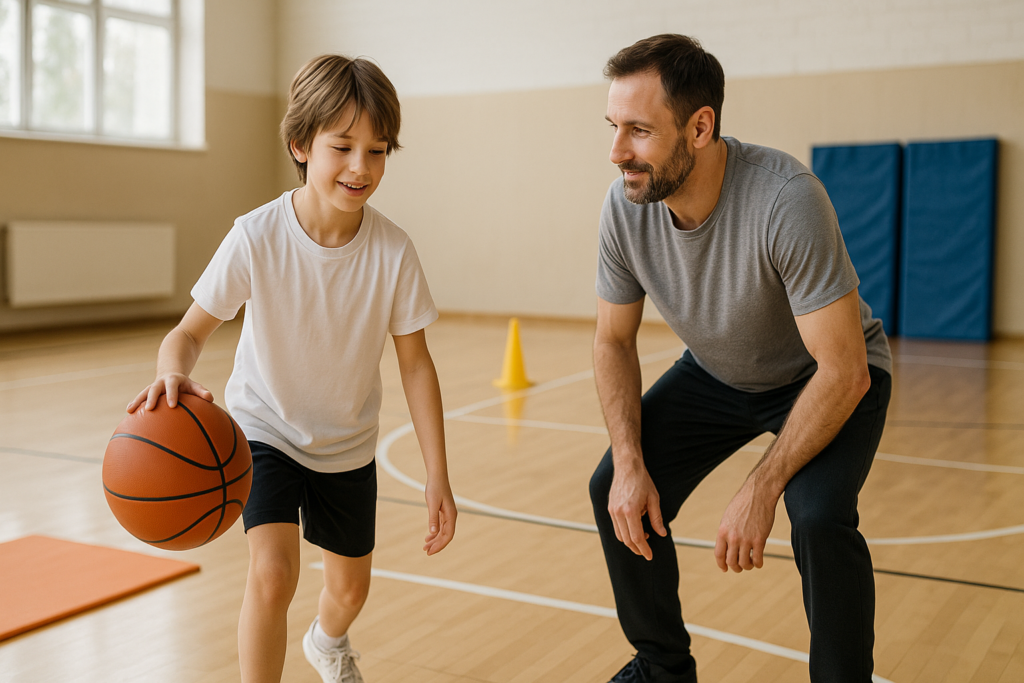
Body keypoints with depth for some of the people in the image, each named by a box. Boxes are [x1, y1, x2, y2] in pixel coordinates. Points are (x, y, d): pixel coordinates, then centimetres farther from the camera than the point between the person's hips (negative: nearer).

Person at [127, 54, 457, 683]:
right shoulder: (256, 237, -26)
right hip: (265, 431, -2)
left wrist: (438, 477, -13)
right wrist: (175, 373, -46)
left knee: (351, 588, 20)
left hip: (348, 443, 3)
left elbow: (415, 362, -13)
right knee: (273, 573, -25)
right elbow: (192, 330, -21)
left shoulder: (393, 250, -22)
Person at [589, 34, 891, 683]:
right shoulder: (625, 206, -20)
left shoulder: (786, 200, -37)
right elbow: (614, 341, -6)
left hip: (829, 376, -5)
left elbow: (842, 370, -31)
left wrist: (762, 489, -30)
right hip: (717, 373, 5)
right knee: (617, 492, -5)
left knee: (819, 516, -29)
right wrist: (629, 464, -17)